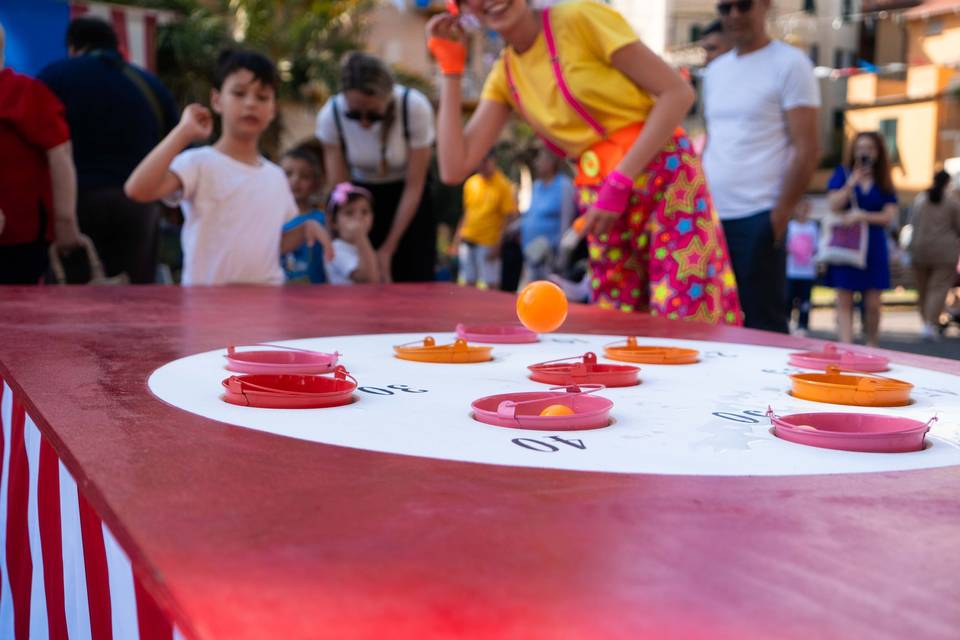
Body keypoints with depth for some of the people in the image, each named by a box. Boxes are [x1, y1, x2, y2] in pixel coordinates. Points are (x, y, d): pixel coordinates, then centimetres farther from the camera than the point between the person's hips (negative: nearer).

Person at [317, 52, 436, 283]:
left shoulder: (415, 107, -27)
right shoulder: (330, 116, -22)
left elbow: (414, 186, -18)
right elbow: (339, 189, -14)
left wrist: (388, 249, -16)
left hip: (408, 199, -1)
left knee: (415, 284, -7)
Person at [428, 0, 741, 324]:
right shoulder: (504, 76, 10)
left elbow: (677, 92, -10)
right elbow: (454, 168, 2)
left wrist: (620, 182, -16)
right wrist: (451, 70, 2)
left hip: (665, 179, -6)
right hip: (601, 203, 6)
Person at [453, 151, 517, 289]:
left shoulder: (503, 186, -8)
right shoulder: (470, 182, 8)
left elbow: (508, 218, -10)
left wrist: (498, 245, -15)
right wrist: (458, 236, 12)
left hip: (488, 244, -5)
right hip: (468, 240, 5)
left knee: (489, 285, -4)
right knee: (467, 283, 9)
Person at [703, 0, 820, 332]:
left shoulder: (789, 64, -2)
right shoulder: (714, 71, 17)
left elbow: (807, 151, -8)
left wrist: (780, 216, -13)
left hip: (758, 219, -6)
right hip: (711, 217, 6)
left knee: (763, 325, -4)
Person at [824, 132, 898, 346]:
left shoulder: (884, 182, 9)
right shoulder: (843, 174, 5)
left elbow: (889, 215, -1)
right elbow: (833, 204, -7)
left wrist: (863, 216, -16)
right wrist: (852, 182, -13)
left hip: (874, 246, 2)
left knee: (873, 304, 1)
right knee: (844, 302, -5)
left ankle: (871, 348, 17)